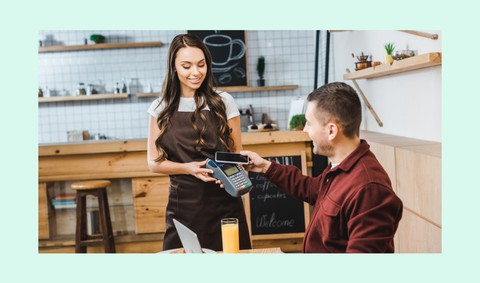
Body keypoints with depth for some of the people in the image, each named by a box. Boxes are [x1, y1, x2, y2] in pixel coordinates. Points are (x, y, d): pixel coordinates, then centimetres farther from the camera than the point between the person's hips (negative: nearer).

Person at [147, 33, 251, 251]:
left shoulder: (224, 102, -1)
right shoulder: (161, 108, 2)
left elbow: (237, 153, 5)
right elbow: (154, 162, 3)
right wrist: (188, 168, -15)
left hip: (223, 202, 0)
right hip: (183, 204, 1)